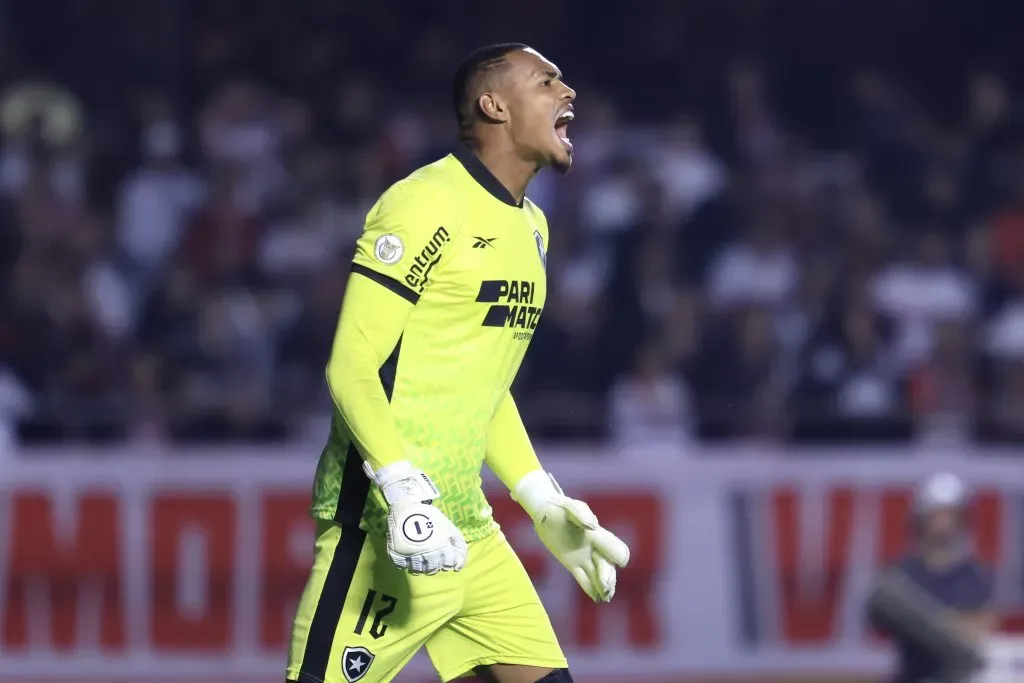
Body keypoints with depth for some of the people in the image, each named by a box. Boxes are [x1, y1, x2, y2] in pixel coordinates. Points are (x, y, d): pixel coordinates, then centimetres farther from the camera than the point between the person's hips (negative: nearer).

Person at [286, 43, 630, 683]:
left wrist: (545, 503, 19)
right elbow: (351, 367, -15)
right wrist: (406, 494, -26)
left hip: (468, 531, 9)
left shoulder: (530, 226, 18)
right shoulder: (426, 205, -10)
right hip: (385, 527, -9)